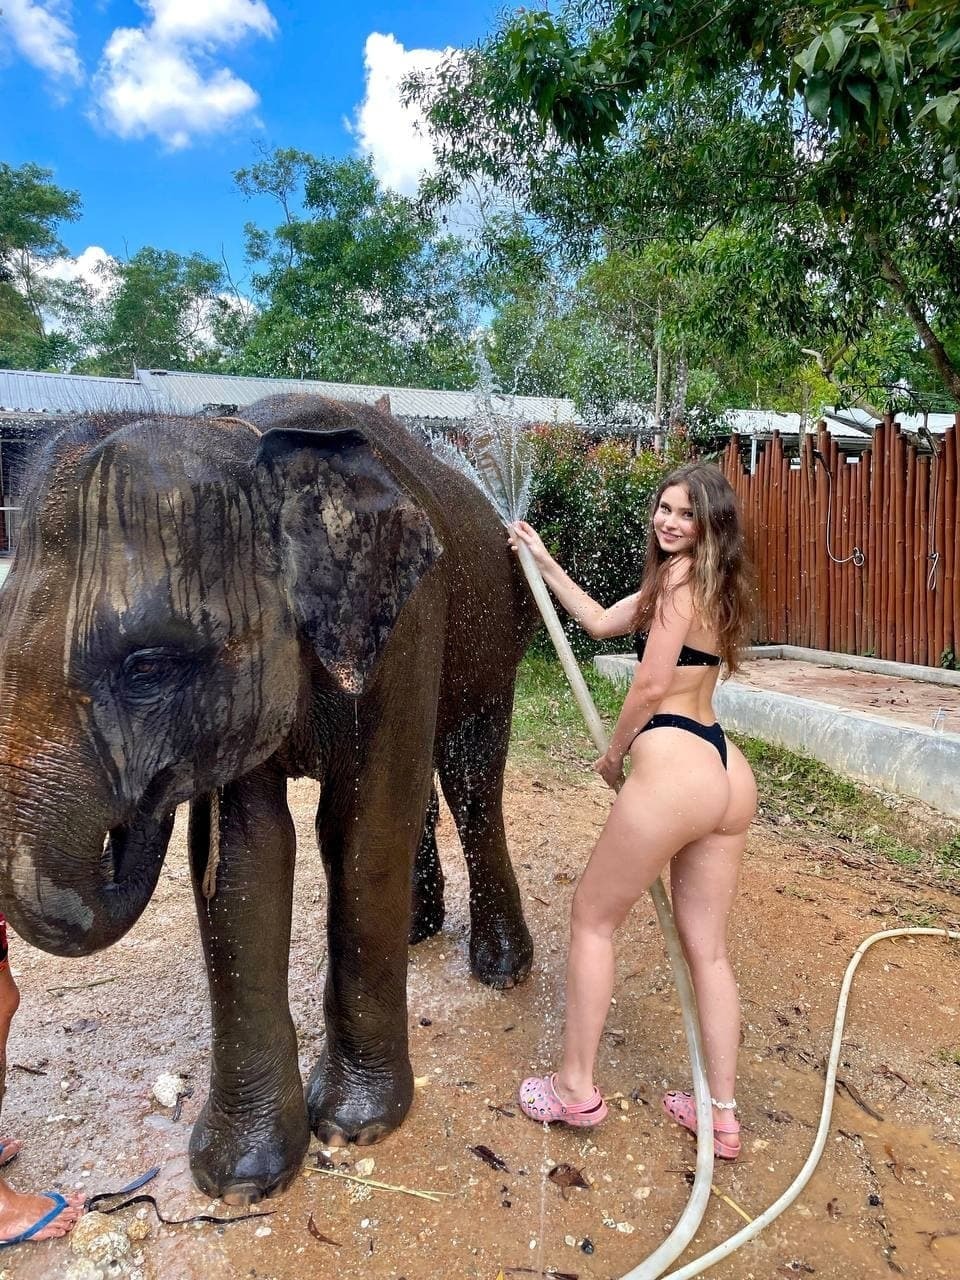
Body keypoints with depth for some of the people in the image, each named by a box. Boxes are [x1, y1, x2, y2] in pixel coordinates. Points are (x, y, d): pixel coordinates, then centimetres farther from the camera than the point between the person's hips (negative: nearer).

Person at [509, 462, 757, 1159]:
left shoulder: (679, 575, -11)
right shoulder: (703, 580, 19)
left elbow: (650, 688, -13)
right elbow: (602, 623, 25)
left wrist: (614, 754, 4)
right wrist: (543, 559, 28)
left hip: (672, 771, -9)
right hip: (728, 776, 9)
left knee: (592, 919, 10)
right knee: (708, 949, 16)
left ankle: (577, 1089, 23)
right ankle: (723, 1117, 28)